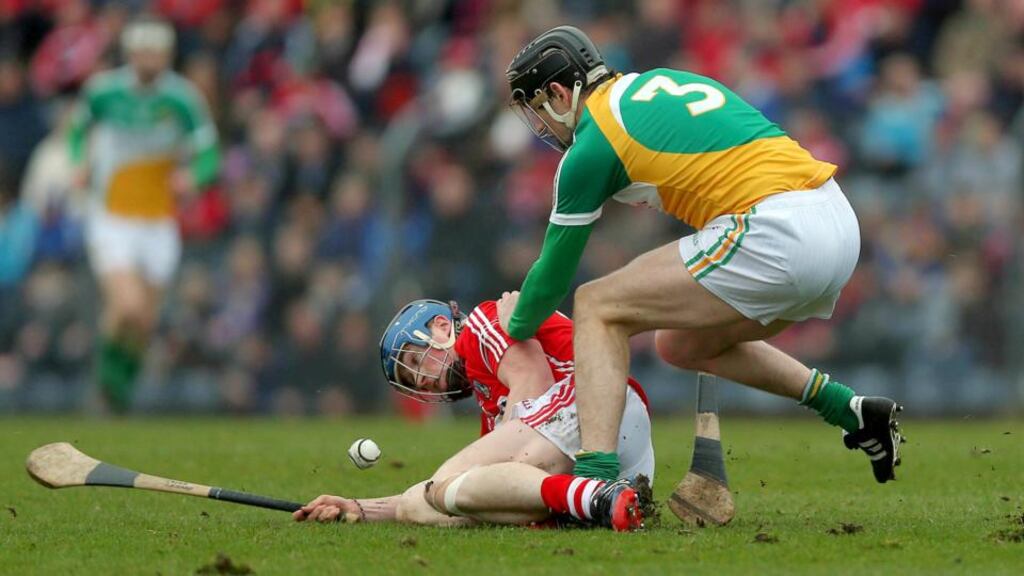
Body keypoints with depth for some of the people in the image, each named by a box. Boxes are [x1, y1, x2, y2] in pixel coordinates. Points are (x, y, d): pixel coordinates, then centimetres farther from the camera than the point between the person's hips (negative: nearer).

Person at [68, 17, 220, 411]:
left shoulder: (182, 98, -7)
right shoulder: (103, 90, -6)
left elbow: (208, 155, -2)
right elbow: (80, 127, 14)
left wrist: (193, 176, -23)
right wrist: (80, 163, -4)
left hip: (159, 224, 2)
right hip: (111, 220, -2)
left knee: (145, 321, 7)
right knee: (128, 308, -22)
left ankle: (124, 378, 36)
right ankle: (108, 359, 10)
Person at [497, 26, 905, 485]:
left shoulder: (591, 145, 0)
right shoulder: (660, 82, 22)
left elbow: (555, 270, 9)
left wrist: (518, 324, 29)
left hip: (776, 232, -8)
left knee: (597, 308, 2)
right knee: (682, 344, 26)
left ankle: (596, 476, -13)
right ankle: (849, 410, 23)